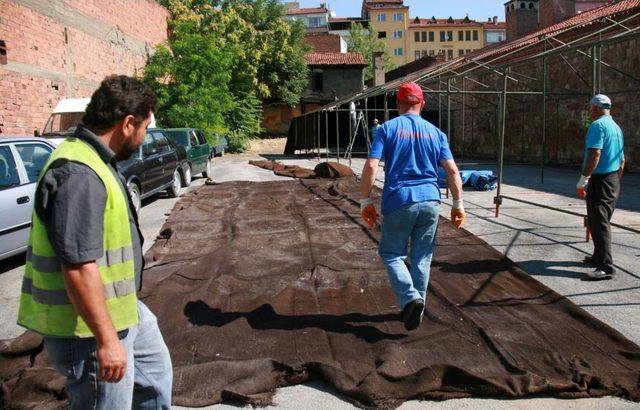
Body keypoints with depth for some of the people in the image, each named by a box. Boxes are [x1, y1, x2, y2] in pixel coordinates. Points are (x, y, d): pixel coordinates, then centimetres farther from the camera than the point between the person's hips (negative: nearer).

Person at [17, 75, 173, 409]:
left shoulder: (92, 160, 7)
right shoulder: (78, 174, -27)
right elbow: (78, 267, -30)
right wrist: (107, 339, -25)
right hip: (89, 325, -10)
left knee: (155, 370, 25)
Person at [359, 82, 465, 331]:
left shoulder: (387, 129, 0)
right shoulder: (435, 132, 10)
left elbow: (371, 166, -10)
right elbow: (452, 171, 4)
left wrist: (365, 201, -4)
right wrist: (458, 204, 9)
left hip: (398, 203, -3)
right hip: (430, 202, 3)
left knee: (392, 254, 11)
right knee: (422, 258, 13)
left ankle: (411, 299, -8)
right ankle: (416, 308, 22)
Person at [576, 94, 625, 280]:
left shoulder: (597, 125, -13)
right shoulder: (616, 127, 16)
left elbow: (595, 155, -23)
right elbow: (622, 160, 19)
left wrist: (582, 181, -21)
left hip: (599, 180, -10)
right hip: (614, 181, 10)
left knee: (599, 223, -11)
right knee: (602, 221, 18)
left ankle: (606, 266, -14)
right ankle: (599, 257, 27)